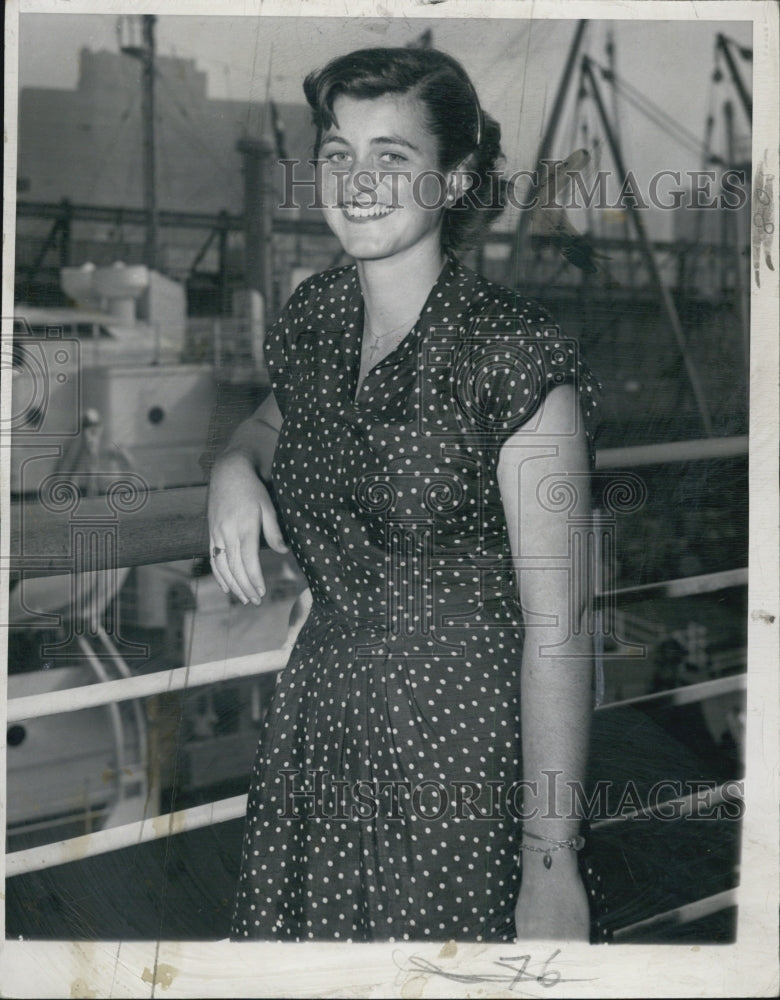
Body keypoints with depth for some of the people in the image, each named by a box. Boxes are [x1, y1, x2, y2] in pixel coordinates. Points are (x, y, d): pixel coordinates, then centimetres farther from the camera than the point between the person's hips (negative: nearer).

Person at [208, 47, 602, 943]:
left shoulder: (513, 356, -18)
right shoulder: (314, 314, 1)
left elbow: (556, 629, -19)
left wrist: (552, 862, -19)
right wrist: (235, 463, 0)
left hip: (461, 739, -6)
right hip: (315, 725, 6)